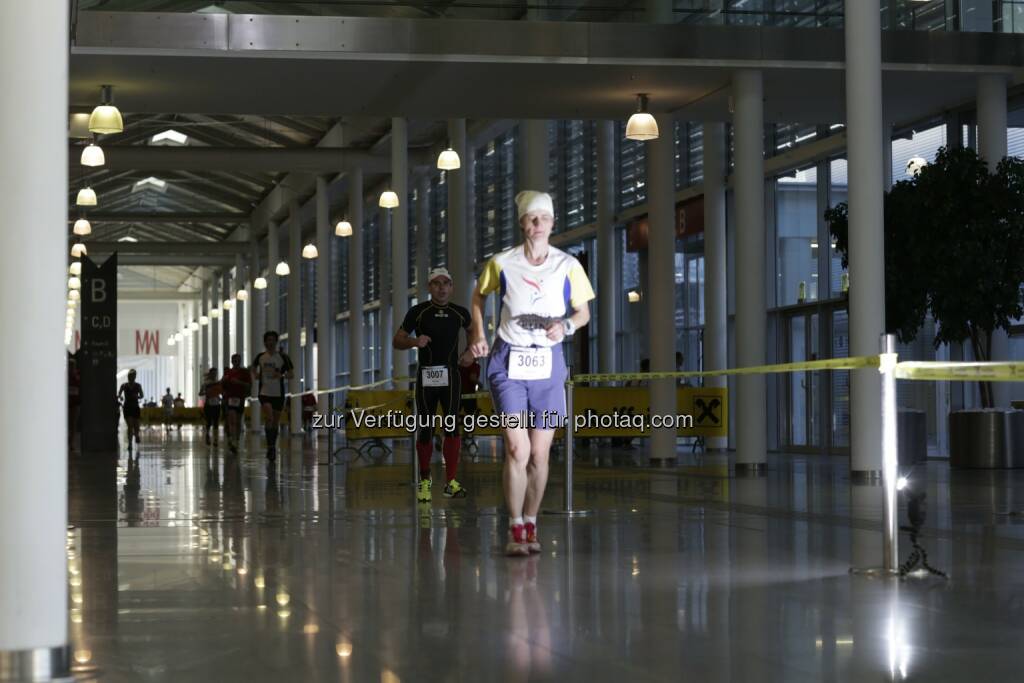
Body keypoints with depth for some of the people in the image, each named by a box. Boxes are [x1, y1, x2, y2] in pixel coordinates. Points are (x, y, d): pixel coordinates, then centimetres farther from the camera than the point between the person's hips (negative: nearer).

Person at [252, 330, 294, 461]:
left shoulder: (283, 357, -2)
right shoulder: (260, 357, 3)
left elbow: (290, 375, 1)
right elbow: (254, 368, 21)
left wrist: (282, 375, -19)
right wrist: (255, 375, -1)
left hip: (278, 394, 1)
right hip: (264, 392, -1)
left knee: (275, 422, 8)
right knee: (269, 417, -21)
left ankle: (273, 447, 24)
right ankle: (270, 446, -17)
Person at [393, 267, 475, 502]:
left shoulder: (459, 313, 6)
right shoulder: (418, 312, 0)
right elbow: (397, 341, 2)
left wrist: (470, 352, 7)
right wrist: (415, 341, -19)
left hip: (451, 375, 1)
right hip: (426, 376, -1)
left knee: (452, 427, -11)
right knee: (424, 429, 4)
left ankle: (451, 482, -9)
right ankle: (424, 480, 20)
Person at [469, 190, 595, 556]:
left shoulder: (568, 266, 1)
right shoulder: (501, 263, 1)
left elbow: (584, 312, 12)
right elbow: (479, 295, 19)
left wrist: (565, 326, -9)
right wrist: (478, 334, 7)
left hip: (548, 364, 1)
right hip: (508, 361, -1)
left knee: (539, 454, 5)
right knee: (517, 449, -13)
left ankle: (531, 525, 22)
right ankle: (515, 529, -3)